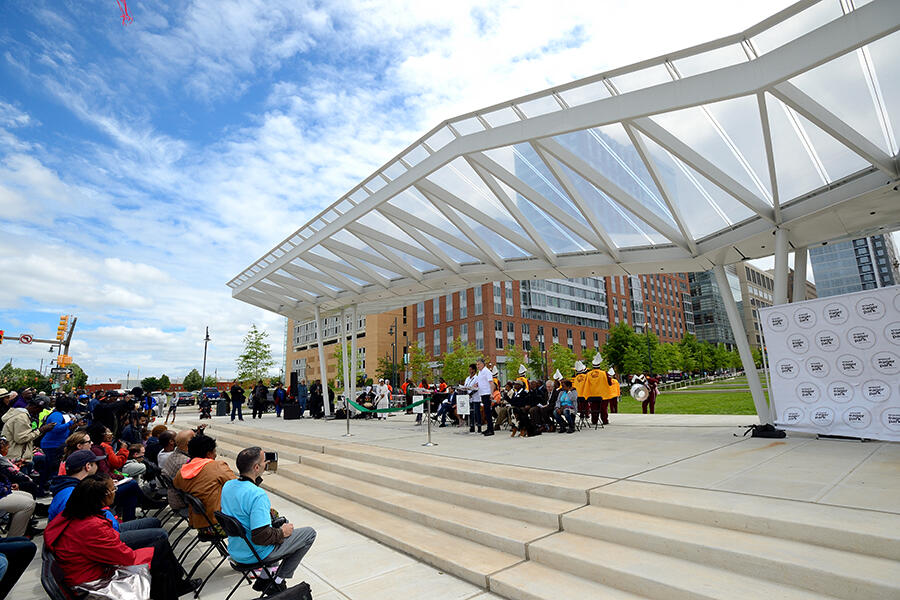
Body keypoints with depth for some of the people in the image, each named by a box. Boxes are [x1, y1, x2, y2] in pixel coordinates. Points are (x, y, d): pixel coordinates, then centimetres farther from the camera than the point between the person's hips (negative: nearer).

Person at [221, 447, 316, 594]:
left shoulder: (227, 486, -7)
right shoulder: (258, 495, -33)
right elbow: (261, 536, -33)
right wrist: (282, 532, -14)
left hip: (235, 551, 8)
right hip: (255, 555, -8)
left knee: (282, 524, 31)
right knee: (309, 533, 4)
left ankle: (265, 579, 25)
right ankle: (278, 581, 11)